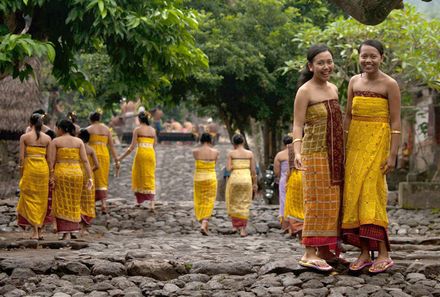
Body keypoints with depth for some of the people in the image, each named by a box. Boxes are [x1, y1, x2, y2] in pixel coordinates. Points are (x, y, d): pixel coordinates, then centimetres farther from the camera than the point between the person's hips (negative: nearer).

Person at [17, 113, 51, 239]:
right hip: (43, 168, 3)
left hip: (30, 168, -3)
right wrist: (50, 174, 13)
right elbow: (49, 157, 4)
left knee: (30, 199, 2)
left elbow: (22, 157, -4)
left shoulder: (24, 137, -3)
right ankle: (39, 231, 14)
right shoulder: (47, 138, 4)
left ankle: (35, 231, -7)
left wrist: (21, 174, 4)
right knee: (41, 200, 11)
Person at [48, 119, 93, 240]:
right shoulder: (79, 141, 7)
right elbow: (85, 160, 1)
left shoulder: (55, 141, 1)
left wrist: (51, 177, -6)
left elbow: (51, 161, -7)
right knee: (74, 203, 14)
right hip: (76, 173, 3)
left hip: (61, 173, -2)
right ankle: (74, 230, 11)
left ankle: (64, 231, -2)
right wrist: (90, 177, 0)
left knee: (62, 203, 4)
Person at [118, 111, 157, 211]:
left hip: (141, 153, -3)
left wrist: (121, 157, -1)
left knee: (138, 176, 14)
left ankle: (139, 200, 21)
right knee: (150, 178, 3)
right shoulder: (153, 130, 9)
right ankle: (152, 204, -10)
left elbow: (132, 146, -6)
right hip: (151, 154, 3)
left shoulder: (137, 129, -2)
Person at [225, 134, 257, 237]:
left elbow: (228, 169, -8)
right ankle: (243, 229, 2)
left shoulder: (231, 153, -1)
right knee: (244, 205, 6)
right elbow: (253, 170, 1)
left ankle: (236, 226, 11)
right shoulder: (250, 153, 4)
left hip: (234, 179, -1)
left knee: (233, 204, 15)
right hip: (246, 180, 1)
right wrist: (255, 183, 9)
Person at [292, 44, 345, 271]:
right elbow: (297, 125, -14)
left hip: (335, 155, 7)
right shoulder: (305, 91, -8)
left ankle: (326, 250, 14)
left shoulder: (333, 89, 13)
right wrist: (297, 152, -29)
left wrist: (343, 153, 20)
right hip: (315, 153, -7)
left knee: (333, 201, 8)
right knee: (317, 201, -9)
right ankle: (309, 254, -8)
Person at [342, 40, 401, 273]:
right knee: (354, 194, 1)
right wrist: (342, 147, 9)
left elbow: (395, 121, -7)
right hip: (355, 142, 5)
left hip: (377, 142, -5)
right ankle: (364, 253, 5)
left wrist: (393, 154, -13)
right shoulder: (354, 81, 9)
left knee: (371, 192, -10)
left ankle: (383, 254, -6)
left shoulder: (389, 84, -5)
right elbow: (348, 116, 13)